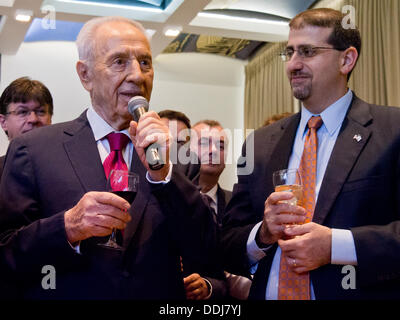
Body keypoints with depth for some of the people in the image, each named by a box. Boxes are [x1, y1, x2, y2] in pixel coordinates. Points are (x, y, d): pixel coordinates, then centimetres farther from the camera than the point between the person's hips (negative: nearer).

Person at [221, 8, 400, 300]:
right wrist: (263, 234, -15)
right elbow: (229, 247, 4)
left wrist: (334, 245, -23)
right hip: (268, 294, 4)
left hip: (354, 292, -3)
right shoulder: (260, 144, 5)